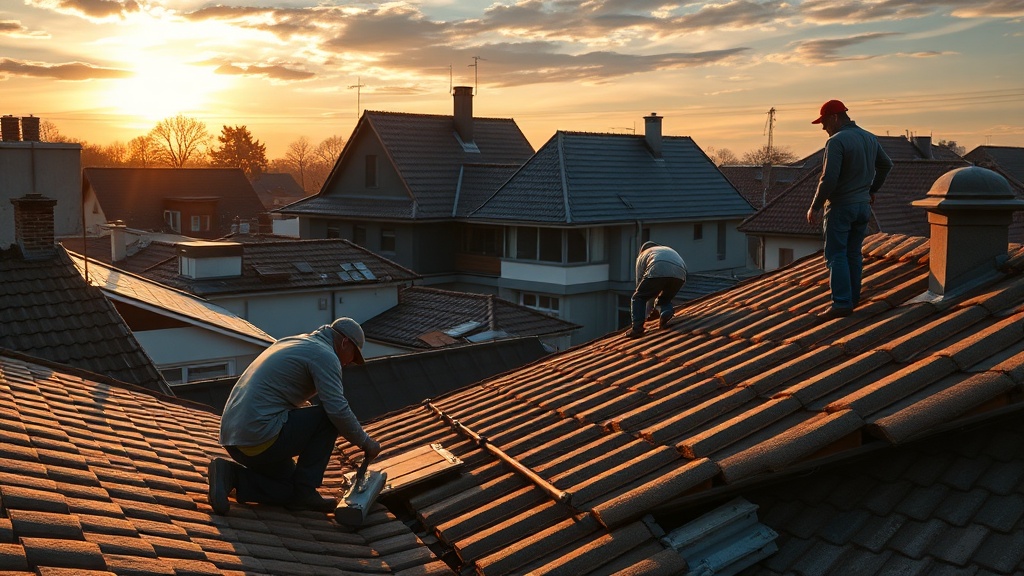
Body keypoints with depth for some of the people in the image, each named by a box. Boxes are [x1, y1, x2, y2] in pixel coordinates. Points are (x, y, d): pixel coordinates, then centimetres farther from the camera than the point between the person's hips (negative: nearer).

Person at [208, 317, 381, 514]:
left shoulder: (292, 342, 23)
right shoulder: (325, 355, -6)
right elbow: (338, 411, -15)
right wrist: (366, 442, 0)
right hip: (262, 437, -10)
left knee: (289, 490, 24)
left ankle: (231, 474, 4)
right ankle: (304, 491, 0)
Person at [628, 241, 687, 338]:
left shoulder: (642, 255, 34)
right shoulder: (668, 249, 47)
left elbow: (640, 281, 33)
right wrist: (659, 301, 54)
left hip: (658, 271, -4)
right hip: (680, 273, 4)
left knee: (638, 298, 14)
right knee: (665, 299, 29)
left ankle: (637, 328, -4)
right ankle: (666, 313, -3)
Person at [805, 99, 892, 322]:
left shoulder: (836, 142, -17)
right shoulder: (870, 137, 9)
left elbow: (829, 179, -23)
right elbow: (886, 165, 23)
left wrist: (815, 207, -13)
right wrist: (872, 190, 33)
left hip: (840, 206, -8)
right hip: (863, 205, 8)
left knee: (836, 256, -5)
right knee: (854, 254, 14)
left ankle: (841, 303, -9)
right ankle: (853, 299, 18)